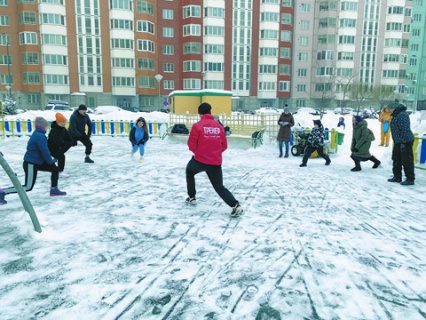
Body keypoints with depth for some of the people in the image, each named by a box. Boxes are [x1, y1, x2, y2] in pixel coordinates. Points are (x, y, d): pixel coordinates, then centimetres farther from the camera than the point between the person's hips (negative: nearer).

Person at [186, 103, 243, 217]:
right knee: (219, 187, 12)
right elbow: (224, 145, 8)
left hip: (200, 160, -3)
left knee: (189, 172, 30)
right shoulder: (219, 126, 5)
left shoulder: (197, 125, -6)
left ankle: (192, 197, 34)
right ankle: (236, 205, -7)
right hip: (216, 163, 3)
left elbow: (191, 143, -6)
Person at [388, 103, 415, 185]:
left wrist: (403, 143, -24)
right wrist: (397, 142, 24)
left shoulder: (402, 115, -16)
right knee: (396, 160, 15)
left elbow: (405, 129, -22)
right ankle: (397, 177, 24)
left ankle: (410, 179, 3)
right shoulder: (396, 115, 16)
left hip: (405, 142, -11)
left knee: (407, 161, -4)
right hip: (398, 142, 11)